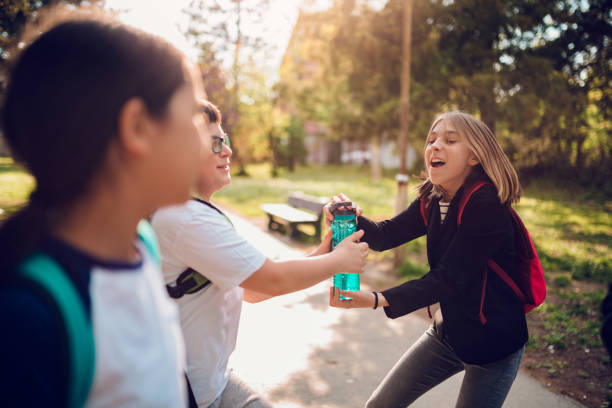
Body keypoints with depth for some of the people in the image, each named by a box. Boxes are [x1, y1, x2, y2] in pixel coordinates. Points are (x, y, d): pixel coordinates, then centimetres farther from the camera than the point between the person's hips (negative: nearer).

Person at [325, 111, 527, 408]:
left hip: (494, 342, -6)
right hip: (449, 331, 7)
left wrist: (378, 300, -39)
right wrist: (351, 219, -27)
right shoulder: (434, 199, -2)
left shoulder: (487, 207, -24)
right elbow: (385, 236, -5)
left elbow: (447, 279, -28)